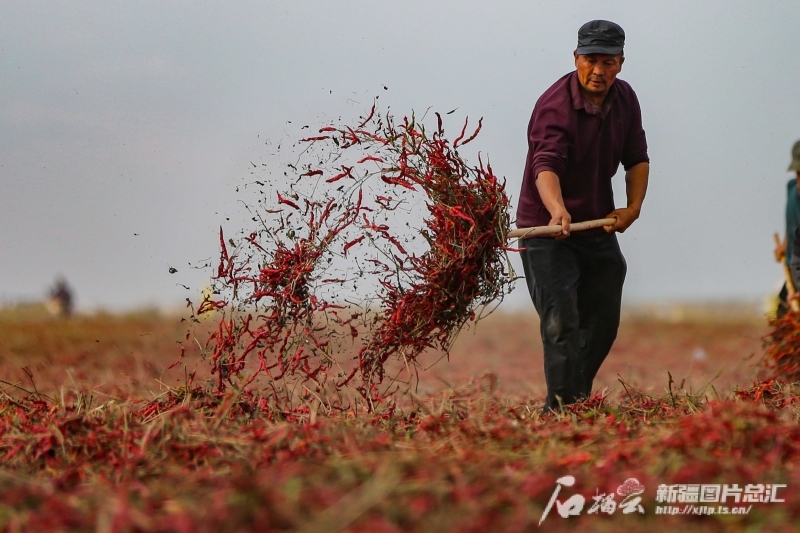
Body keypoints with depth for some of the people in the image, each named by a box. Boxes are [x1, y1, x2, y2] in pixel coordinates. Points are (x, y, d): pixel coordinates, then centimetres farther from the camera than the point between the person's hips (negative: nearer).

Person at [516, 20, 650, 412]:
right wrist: (557, 211, -53)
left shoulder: (624, 99, 2)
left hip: (599, 228, 7)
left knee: (604, 323, 12)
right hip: (548, 229, -7)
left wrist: (633, 208, -1)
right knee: (562, 324, -16)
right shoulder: (555, 105, -21)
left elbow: (637, 158, 14)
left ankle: (577, 399, 26)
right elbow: (546, 165, -36)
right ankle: (561, 408, -16)